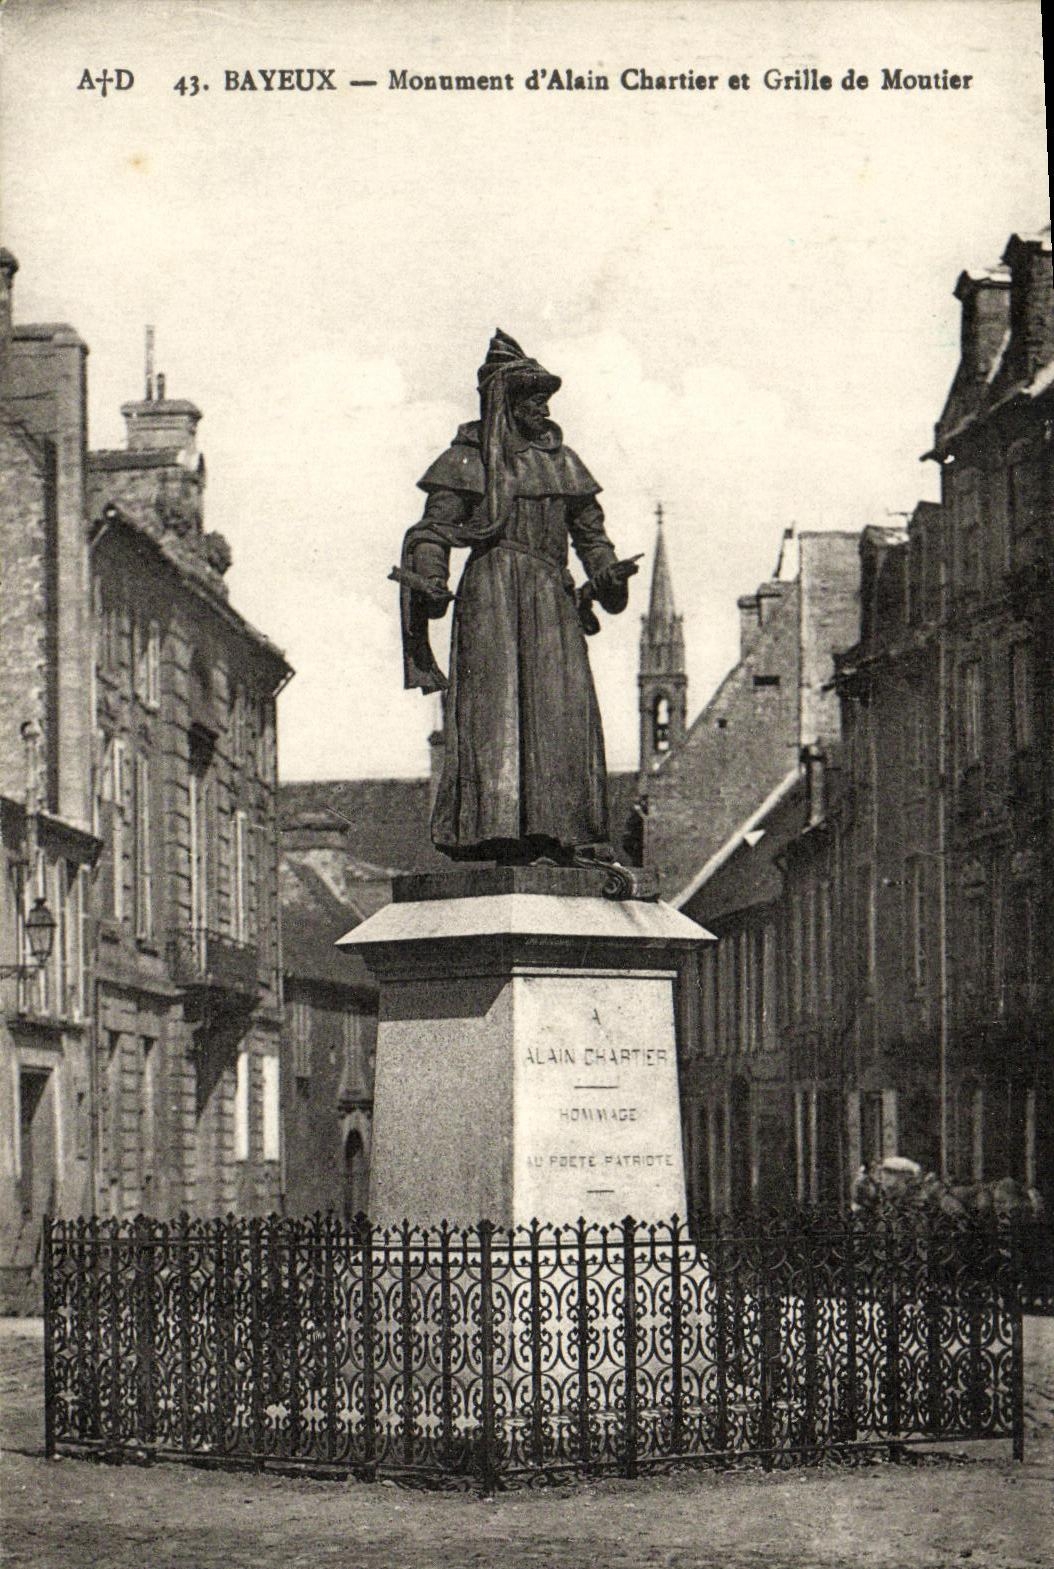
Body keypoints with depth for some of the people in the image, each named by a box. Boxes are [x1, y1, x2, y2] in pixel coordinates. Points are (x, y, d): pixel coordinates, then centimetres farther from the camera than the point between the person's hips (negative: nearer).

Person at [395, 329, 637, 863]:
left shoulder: (560, 460, 19)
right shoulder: (469, 460, 5)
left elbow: (590, 532, 23)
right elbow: (433, 529, -2)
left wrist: (607, 572, 5)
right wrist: (429, 582, -18)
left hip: (552, 598, 5)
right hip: (492, 591, -5)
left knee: (564, 704, -4)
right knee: (496, 703, -13)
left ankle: (564, 830, -3)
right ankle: (492, 828, -18)